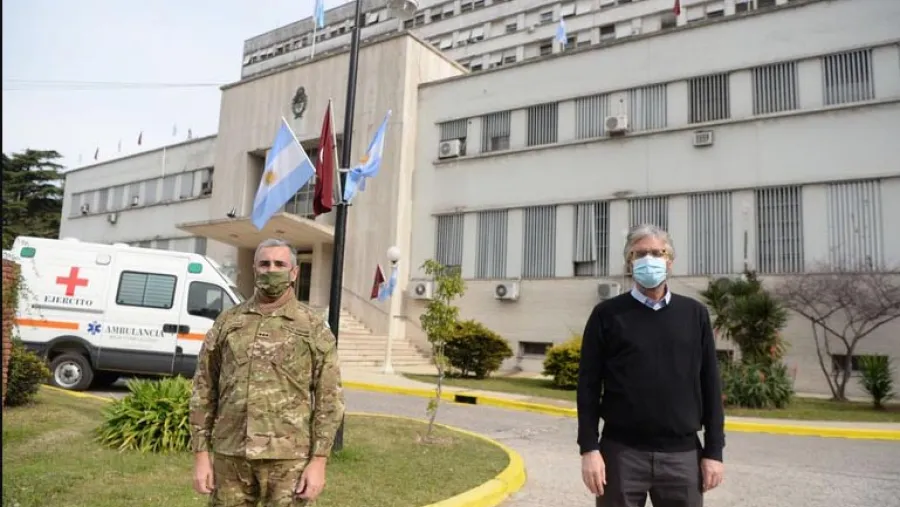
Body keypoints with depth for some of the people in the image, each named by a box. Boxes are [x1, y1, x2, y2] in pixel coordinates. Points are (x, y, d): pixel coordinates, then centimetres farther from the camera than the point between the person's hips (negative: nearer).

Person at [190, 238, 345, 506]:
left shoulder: (314, 328, -2)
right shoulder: (227, 322, 6)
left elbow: (329, 398, -4)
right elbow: (204, 391, 7)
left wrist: (318, 461, -9)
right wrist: (201, 454, 2)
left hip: (288, 458, -2)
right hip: (230, 455, 3)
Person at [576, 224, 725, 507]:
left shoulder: (695, 314, 7)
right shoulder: (607, 315, 1)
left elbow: (710, 386, 7)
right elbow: (588, 386, -1)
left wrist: (714, 451, 3)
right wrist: (589, 449, -8)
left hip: (682, 455, 2)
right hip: (622, 453, -2)